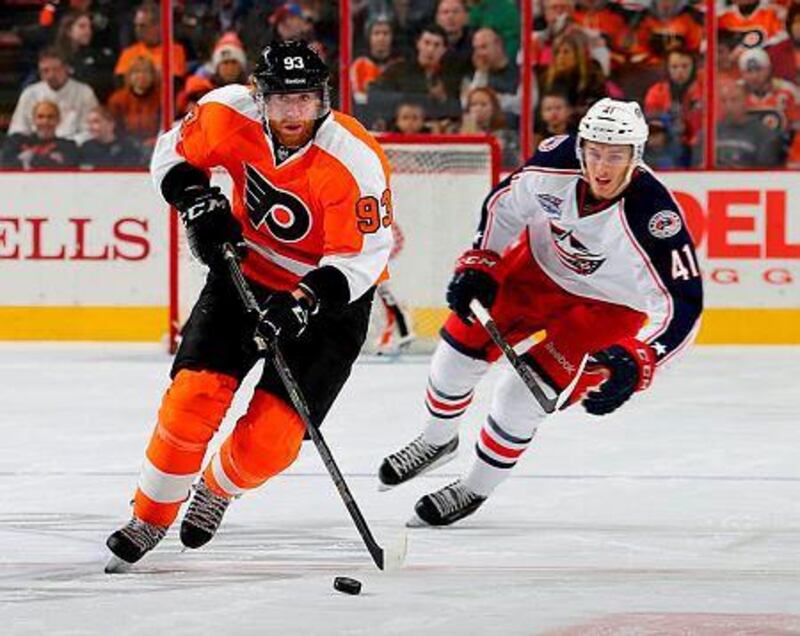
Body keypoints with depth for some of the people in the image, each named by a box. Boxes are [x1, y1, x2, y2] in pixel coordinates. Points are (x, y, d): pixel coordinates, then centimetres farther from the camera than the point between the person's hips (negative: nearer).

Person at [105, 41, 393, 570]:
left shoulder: (356, 163, -29)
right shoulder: (229, 114, -17)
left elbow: (360, 258, -24)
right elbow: (176, 153, 4)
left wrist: (303, 302, -36)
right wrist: (198, 203, -14)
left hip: (328, 293, -3)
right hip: (246, 267, 3)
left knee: (272, 435, -9)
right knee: (194, 395, -12)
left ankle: (219, 489, 25)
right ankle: (151, 517, 7)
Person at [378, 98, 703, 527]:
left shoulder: (654, 214, -39)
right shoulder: (557, 162, -27)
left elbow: (682, 305, -39)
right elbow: (507, 201, -4)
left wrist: (634, 363, -50)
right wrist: (478, 265, -10)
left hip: (607, 307, -4)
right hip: (540, 266, 4)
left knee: (520, 394, -14)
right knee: (460, 348, 6)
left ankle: (475, 490, 13)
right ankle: (437, 442, 39)